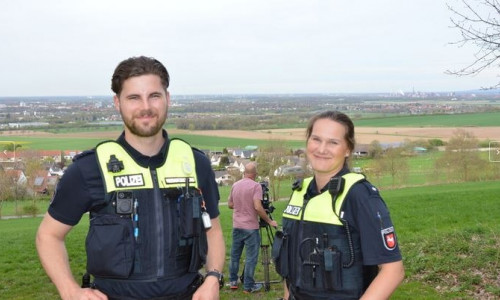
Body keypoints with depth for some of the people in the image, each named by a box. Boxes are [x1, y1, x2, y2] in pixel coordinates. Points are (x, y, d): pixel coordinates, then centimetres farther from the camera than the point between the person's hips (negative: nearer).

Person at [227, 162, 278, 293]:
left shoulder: (235, 185, 6)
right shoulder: (256, 186, -13)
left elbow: (230, 204, 14)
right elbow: (258, 207, -21)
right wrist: (269, 221, -12)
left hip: (237, 226, 6)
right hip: (251, 227, -6)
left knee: (235, 254, 16)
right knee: (251, 257, 1)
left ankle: (233, 281, 24)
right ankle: (248, 286, 4)